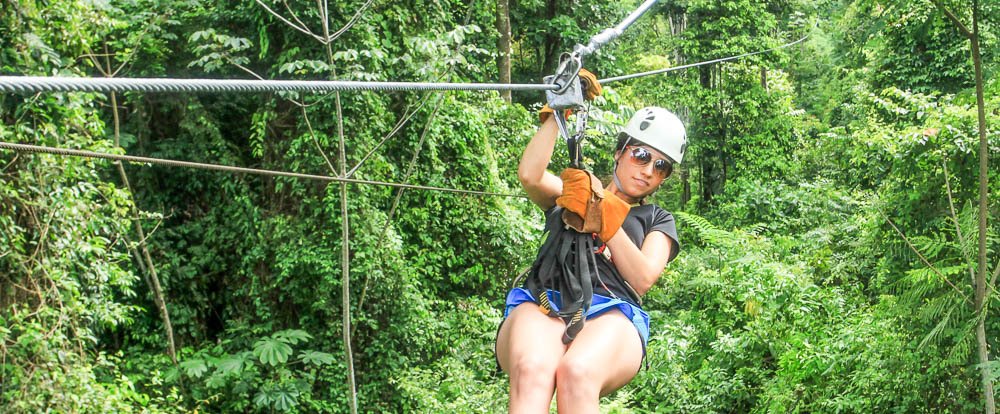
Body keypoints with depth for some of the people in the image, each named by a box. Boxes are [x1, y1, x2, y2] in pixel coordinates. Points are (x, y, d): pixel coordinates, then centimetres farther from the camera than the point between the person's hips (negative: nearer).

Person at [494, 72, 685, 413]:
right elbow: (529, 174, 9)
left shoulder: (657, 219, 31)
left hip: (612, 312, -1)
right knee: (531, 372, -39)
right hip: (542, 305, 1)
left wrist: (604, 217, 1)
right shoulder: (571, 191, 33)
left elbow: (643, 279, 10)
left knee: (576, 374, -41)